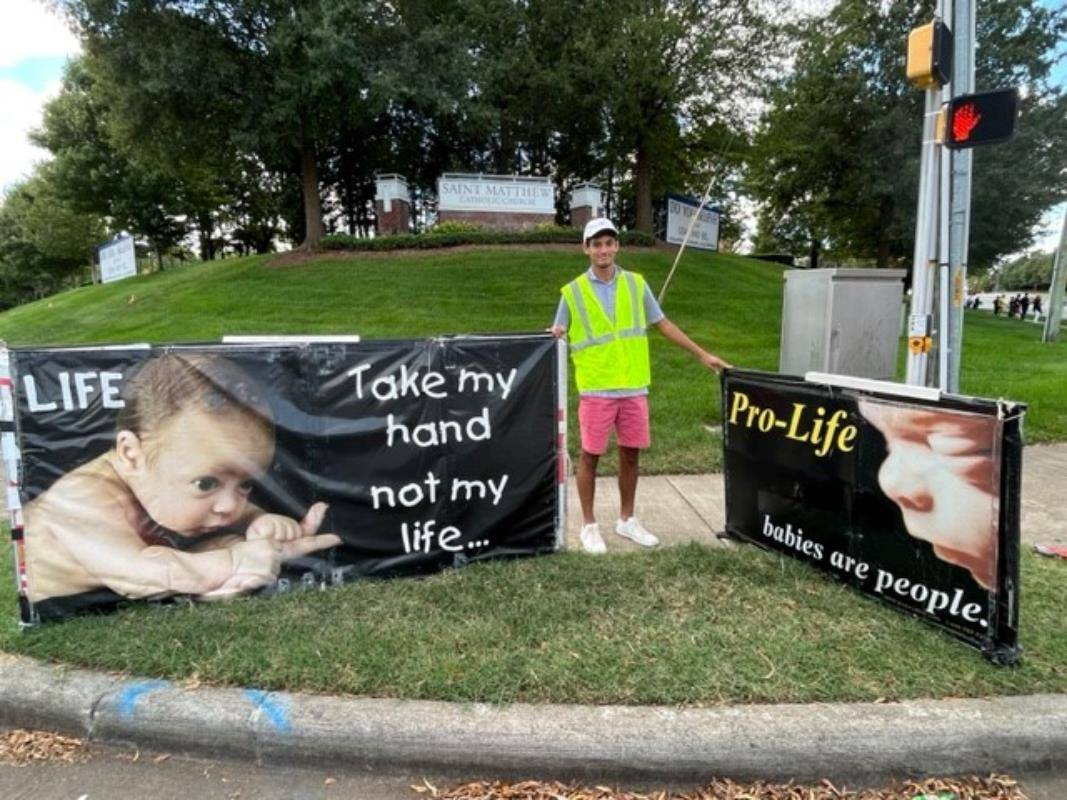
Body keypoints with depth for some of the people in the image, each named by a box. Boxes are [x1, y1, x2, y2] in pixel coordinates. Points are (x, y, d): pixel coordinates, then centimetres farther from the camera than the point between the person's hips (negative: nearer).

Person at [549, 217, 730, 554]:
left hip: (634, 387, 3)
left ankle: (626, 520, 27)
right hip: (596, 388, -3)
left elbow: (664, 324, 12)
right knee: (590, 456, 4)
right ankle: (589, 525, 18)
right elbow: (555, 337, 2)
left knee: (631, 454, 11)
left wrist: (702, 354, 13)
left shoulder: (636, 284, 6)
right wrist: (555, 336, -23)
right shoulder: (573, 291, -1)